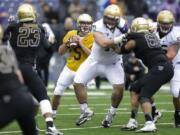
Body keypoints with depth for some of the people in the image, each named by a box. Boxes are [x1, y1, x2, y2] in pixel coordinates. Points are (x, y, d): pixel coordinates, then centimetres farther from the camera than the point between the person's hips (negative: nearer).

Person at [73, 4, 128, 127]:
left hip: (113, 64, 0)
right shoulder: (98, 26, -24)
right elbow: (103, 43, -38)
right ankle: (85, 111, 13)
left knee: (119, 87, -18)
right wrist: (118, 39, -47)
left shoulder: (122, 26, -16)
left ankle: (111, 114, 6)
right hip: (95, 61, 0)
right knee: (78, 83, -7)